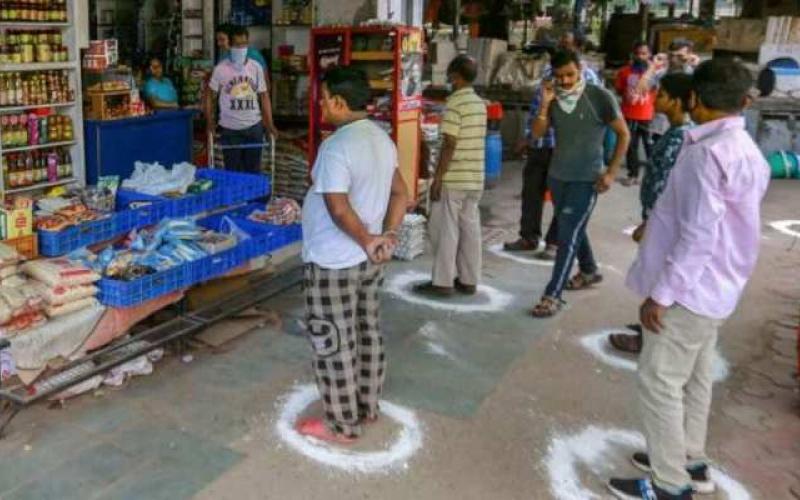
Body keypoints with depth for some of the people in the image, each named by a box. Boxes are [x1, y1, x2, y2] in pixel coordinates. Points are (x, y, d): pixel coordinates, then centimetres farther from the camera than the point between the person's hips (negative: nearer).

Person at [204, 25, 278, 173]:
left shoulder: (256, 67, -1)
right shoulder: (220, 69, -6)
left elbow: (264, 95, 4)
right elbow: (210, 95, 3)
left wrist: (270, 124, -1)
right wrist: (210, 122, -5)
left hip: (254, 127, 2)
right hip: (229, 129, -2)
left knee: (253, 170, 9)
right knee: (232, 171, 5)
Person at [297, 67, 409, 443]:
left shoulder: (337, 147, -22)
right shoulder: (381, 138, 6)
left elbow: (339, 209, -27)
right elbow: (400, 193, 10)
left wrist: (367, 241, -14)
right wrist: (387, 235, 2)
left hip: (334, 263, -9)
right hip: (369, 261, 9)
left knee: (334, 344, 5)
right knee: (368, 332, 19)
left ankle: (342, 425, 18)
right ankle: (367, 407, 35)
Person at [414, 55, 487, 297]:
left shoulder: (455, 104, -14)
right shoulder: (480, 103, 11)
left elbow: (449, 145, -18)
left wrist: (437, 178, -15)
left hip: (453, 179, -8)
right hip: (475, 178, 8)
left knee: (445, 229, 0)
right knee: (470, 228, 10)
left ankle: (442, 282, 5)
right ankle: (468, 280, 16)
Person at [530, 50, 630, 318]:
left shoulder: (600, 97, -12)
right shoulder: (553, 97, 1)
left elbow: (624, 134, -7)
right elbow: (537, 133, -3)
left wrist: (611, 173, -12)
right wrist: (544, 105, -18)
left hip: (586, 179, -6)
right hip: (557, 176, 6)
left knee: (568, 235, -8)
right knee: (573, 229, 20)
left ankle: (553, 295, -3)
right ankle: (589, 271, 43)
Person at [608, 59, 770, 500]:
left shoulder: (707, 152, -23)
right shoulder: (748, 151, 8)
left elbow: (697, 237, -26)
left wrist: (661, 293, -20)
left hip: (689, 289, -10)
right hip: (714, 288, 10)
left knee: (659, 382, 1)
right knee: (693, 379, 20)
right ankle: (691, 461, 34)